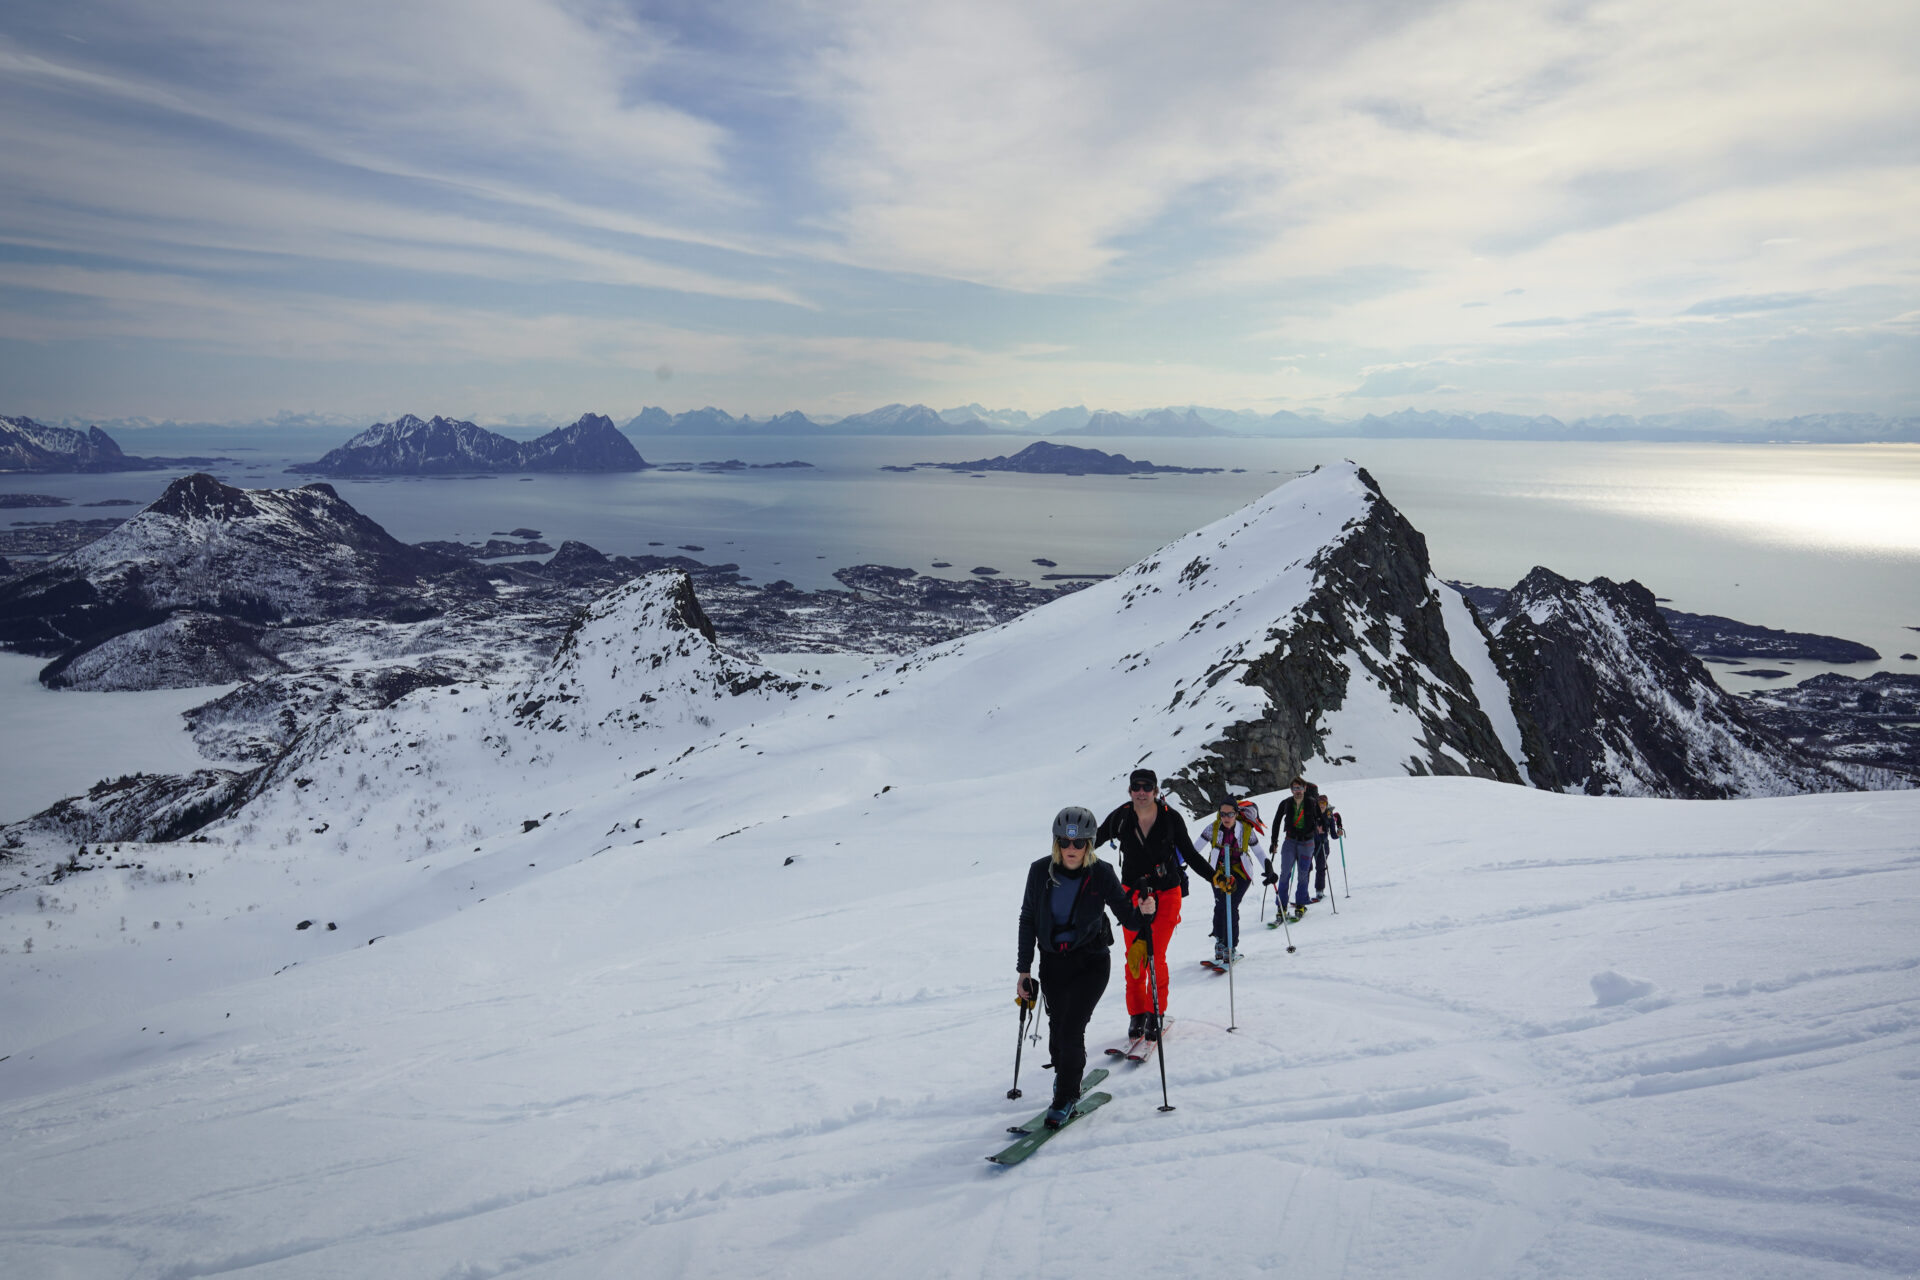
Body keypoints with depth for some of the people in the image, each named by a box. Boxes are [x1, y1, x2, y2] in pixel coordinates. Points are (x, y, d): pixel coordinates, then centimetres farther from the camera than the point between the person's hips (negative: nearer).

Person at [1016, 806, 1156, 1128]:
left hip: (1091, 962, -2)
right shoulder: (1040, 872, -9)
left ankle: (1066, 1096, 8)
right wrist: (1024, 969, 0)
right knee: (1057, 1027, 9)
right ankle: (1063, 1074, 41)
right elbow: (1028, 920, 0)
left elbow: (1129, 919, -7)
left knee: (1071, 1029, -13)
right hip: (1053, 962, 2)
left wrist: (1143, 914, -30)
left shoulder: (1101, 875, -13)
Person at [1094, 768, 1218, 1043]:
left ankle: (1155, 1014, 10)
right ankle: (1136, 1014, 16)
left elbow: (1190, 853, 2)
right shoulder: (1120, 818, -7)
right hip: (1133, 893, 1)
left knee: (1156, 957, -6)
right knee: (1134, 956, 2)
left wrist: (1214, 877, -6)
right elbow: (1092, 841, 7)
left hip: (1167, 894, -1)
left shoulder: (1171, 818, -8)